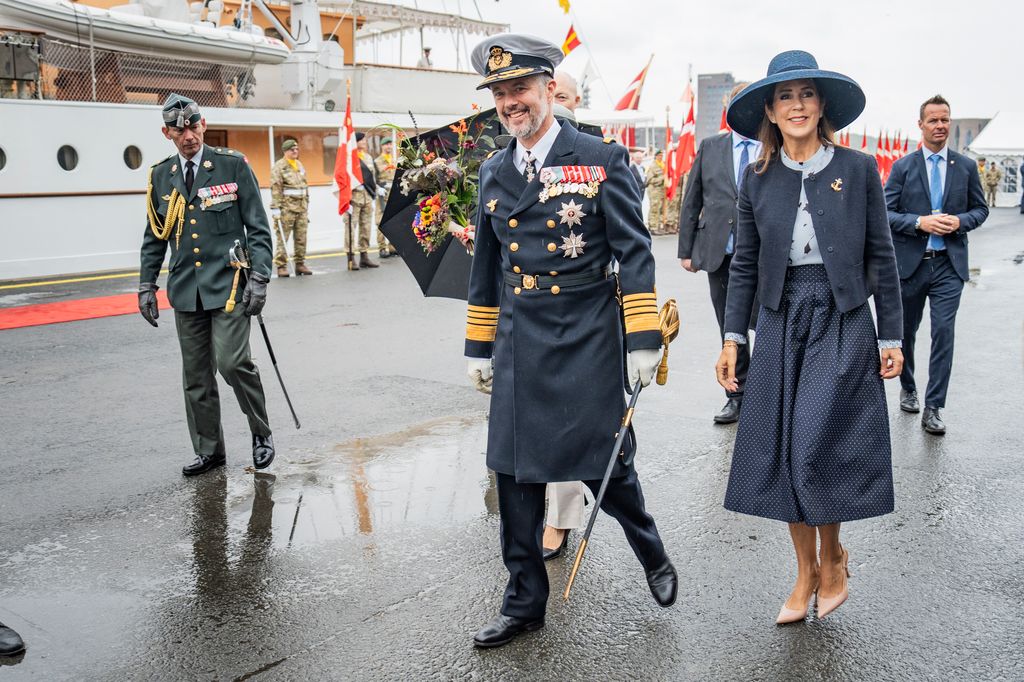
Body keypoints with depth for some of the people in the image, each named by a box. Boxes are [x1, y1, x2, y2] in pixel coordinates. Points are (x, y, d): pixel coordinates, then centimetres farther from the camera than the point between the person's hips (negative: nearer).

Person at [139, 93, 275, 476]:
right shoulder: (161, 176, 10)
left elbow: (258, 228, -2)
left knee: (232, 362, -15)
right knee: (195, 376, 8)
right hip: (185, 290, 4)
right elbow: (154, 237, 17)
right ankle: (208, 451, 20)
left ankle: (261, 433, 8)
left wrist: (259, 279, -10)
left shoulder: (233, 165, -1)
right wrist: (147, 286, 11)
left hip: (229, 285, -4)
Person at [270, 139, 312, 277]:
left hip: (301, 207, 7)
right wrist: (276, 208, -17)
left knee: (301, 238, 7)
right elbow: (275, 188, -12)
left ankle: (300, 264, 15)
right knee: (282, 238, -4)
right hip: (286, 207, -7)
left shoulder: (300, 165, 17)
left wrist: (307, 205, 19)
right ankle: (281, 266, -2)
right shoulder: (279, 167, -6)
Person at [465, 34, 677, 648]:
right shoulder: (494, 173, 10)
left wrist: (643, 341, -12)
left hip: (588, 343, -4)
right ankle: (525, 603, 21)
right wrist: (479, 347, 17)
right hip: (519, 346, 5)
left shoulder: (601, 159, -5)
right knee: (516, 476, 6)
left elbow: (634, 252, -7)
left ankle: (653, 556, 36)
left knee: (607, 467, 6)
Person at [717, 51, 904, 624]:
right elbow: (745, 263, 7)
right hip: (781, 325, 3)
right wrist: (732, 337, 2)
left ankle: (832, 557, 21)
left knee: (820, 447, -7)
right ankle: (806, 571, 21)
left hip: (843, 325, -2)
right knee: (783, 452, 4)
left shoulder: (858, 169, -2)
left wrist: (891, 336, 0)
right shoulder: (758, 178, 4)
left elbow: (881, 258, 1)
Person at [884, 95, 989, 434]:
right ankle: (908, 389, 36)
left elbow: (981, 208, 11)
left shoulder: (966, 167, 5)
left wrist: (960, 221, -10)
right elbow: (886, 213, -3)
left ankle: (933, 407, -2)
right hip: (910, 263, 0)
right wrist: (919, 222, -18)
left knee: (943, 332, -8)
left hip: (949, 265, 0)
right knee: (906, 332, 13)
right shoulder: (903, 167, 0)